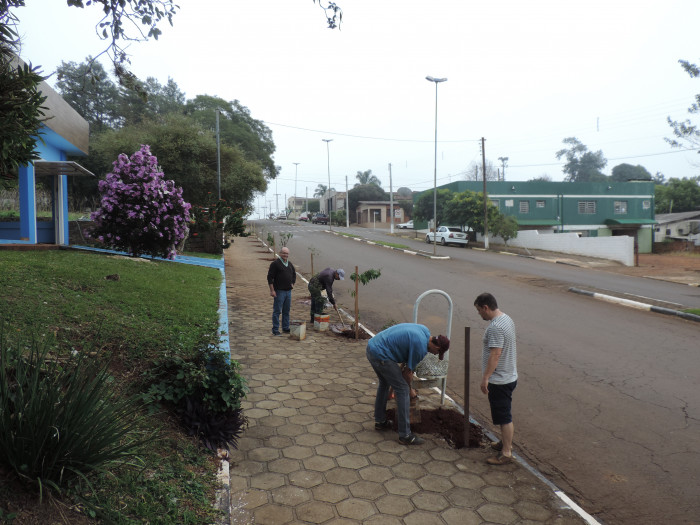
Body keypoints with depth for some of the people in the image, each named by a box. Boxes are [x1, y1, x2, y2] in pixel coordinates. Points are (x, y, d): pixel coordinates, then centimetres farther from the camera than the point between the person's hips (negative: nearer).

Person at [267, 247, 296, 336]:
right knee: (277, 311, -3)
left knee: (286, 311, 13)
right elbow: (270, 277, -13)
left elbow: (294, 274, 29)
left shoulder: (290, 264, 12)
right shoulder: (275, 263, -9)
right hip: (279, 291, -7)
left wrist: (292, 283, 15)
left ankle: (286, 328, 23)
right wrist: (272, 290, -16)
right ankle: (275, 330, 3)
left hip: (288, 291, 7)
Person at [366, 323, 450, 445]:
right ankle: (405, 435, 4)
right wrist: (408, 388, 14)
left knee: (384, 383, 27)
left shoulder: (425, 330, 9)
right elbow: (408, 372, -3)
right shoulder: (421, 348, -15)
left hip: (372, 346, 10)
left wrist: (403, 365, 21)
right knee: (403, 390, -3)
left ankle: (380, 421, 39)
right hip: (381, 355, -10)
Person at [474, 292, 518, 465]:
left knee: (504, 417, 0)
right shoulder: (507, 319, 7)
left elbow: (495, 354, -28)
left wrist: (485, 377, -23)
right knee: (504, 414, 23)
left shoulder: (495, 327, -25)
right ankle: (506, 442, 37)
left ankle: (506, 453, 10)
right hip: (509, 376, 10)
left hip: (499, 380, -10)